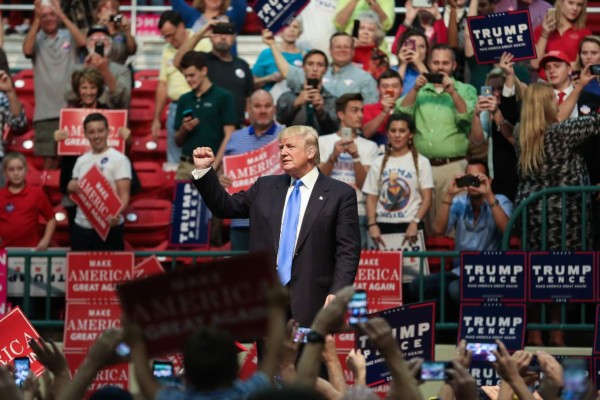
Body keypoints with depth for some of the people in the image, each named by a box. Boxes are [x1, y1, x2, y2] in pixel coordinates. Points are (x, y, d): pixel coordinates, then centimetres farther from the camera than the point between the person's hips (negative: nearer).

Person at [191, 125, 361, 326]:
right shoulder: (265, 187, 16)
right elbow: (226, 207, 16)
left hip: (311, 302, -4)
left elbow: (348, 251, -3)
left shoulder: (340, 194, 1)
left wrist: (337, 293, -14)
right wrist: (203, 170, 5)